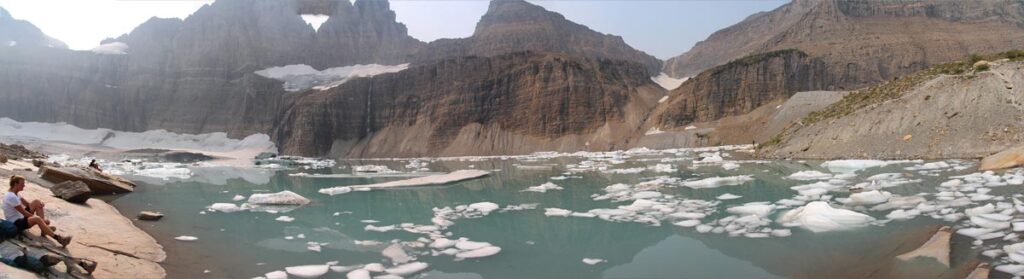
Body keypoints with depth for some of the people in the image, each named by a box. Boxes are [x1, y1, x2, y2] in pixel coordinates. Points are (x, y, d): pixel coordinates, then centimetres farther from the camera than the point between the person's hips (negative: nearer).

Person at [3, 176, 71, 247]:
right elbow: (24, 213, -22)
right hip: (15, 224, -10)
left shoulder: (14, 193, 8)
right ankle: (57, 238, -40)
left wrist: (40, 204, -10)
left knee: (37, 202, 3)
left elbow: (27, 204, 12)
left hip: (20, 218, 10)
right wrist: (43, 220, -18)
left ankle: (44, 228, -6)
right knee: (37, 219, -35)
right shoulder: (11, 197, -23)